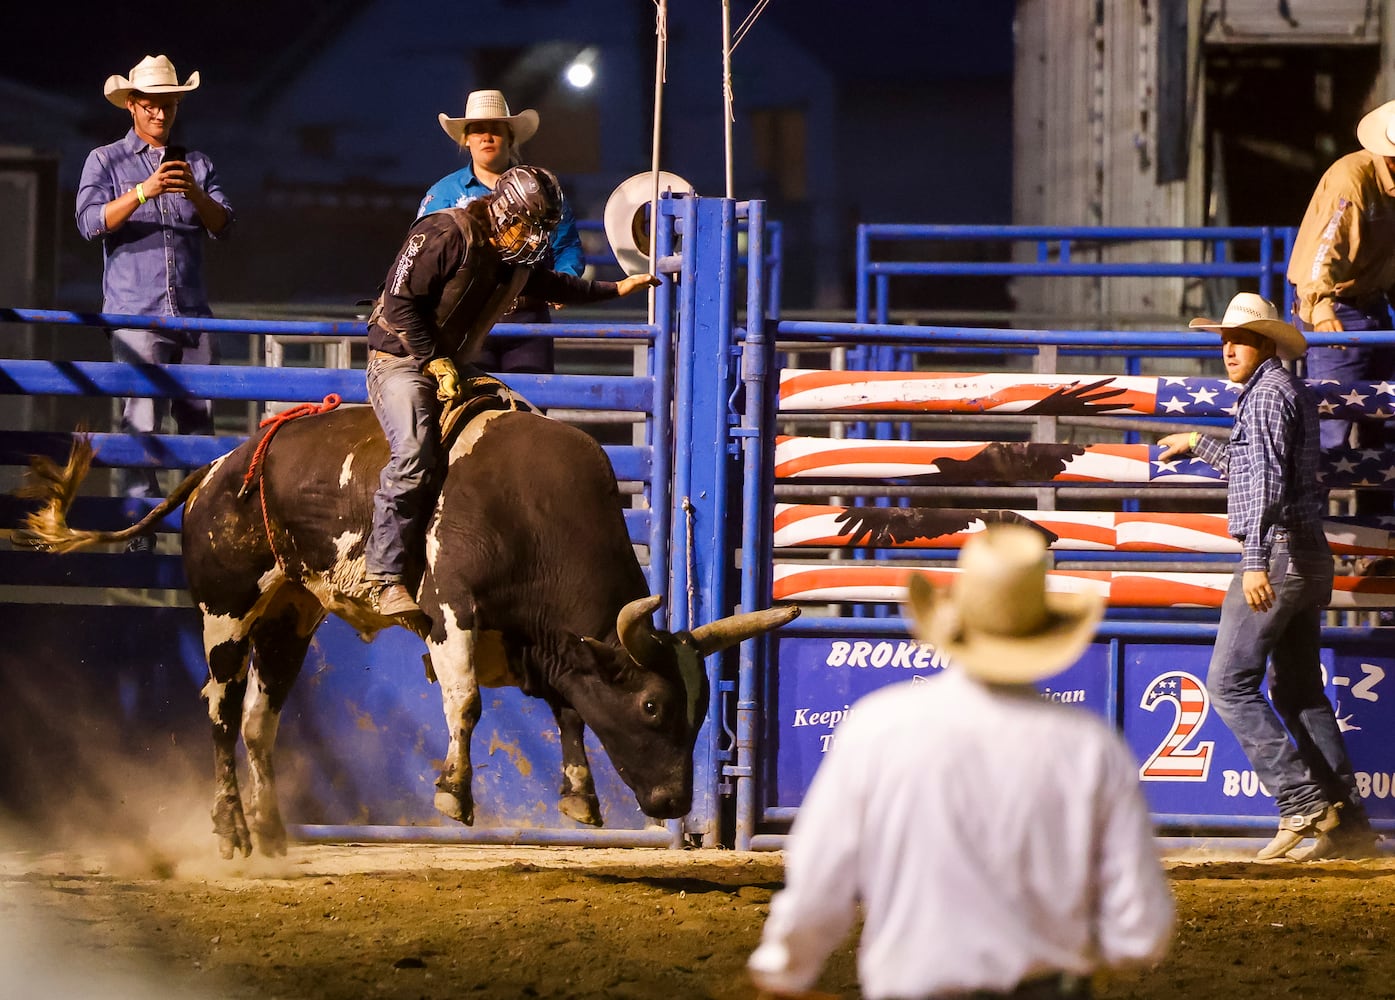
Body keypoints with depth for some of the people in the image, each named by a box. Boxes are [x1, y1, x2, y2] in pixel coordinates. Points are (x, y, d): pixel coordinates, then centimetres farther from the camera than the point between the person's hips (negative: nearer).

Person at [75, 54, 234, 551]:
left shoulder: (196, 164, 16)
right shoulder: (106, 162, 8)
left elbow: (223, 225, 6)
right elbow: (91, 222, -7)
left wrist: (195, 194, -14)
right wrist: (143, 192, -20)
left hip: (193, 313, 3)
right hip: (136, 313, -3)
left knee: (199, 416, 2)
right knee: (141, 422, -10)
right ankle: (139, 532, -10)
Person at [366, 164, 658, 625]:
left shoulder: (517, 257, 9)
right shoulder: (445, 234, -18)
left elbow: (552, 285, 32)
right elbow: (400, 301, -19)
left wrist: (615, 289, 31)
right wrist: (435, 361, -20)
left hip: (454, 367, 9)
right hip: (401, 360, -9)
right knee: (413, 453, -32)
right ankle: (387, 577, -31)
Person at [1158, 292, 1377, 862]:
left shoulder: (1268, 392, -10)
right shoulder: (1293, 392, 21)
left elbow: (1266, 478, -22)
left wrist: (1256, 560, -29)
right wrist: (1199, 446, 44)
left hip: (1279, 553, -10)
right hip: (1310, 558, 10)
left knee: (1229, 682, -8)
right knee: (1297, 691, 11)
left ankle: (1303, 801, -15)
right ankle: (1348, 824, 7)